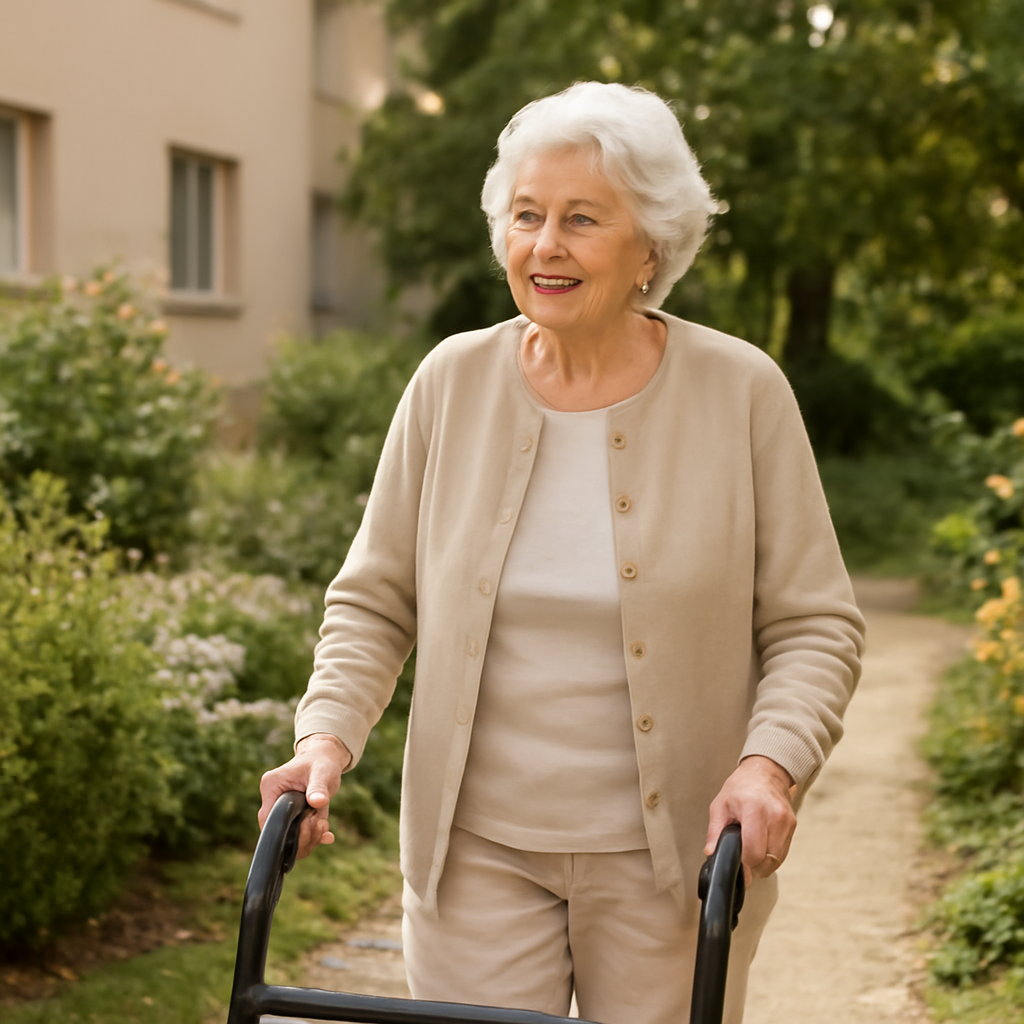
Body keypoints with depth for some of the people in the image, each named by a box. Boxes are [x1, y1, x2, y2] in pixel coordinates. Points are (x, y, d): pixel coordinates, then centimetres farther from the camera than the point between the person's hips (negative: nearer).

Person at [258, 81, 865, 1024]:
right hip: (477, 849, 1)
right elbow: (375, 599, 6)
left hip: (668, 862, -1)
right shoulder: (453, 382, -1)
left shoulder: (742, 392, -7)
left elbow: (815, 623, -3)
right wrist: (328, 735, -9)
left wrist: (771, 763, -18)